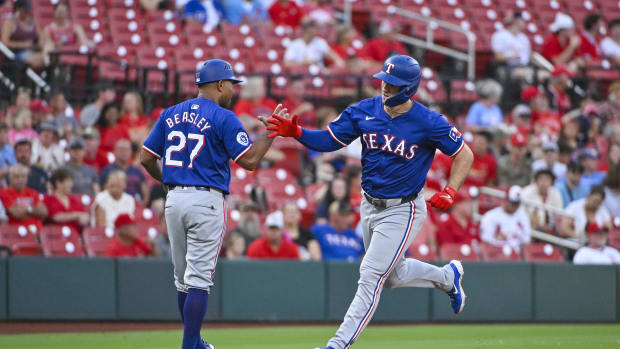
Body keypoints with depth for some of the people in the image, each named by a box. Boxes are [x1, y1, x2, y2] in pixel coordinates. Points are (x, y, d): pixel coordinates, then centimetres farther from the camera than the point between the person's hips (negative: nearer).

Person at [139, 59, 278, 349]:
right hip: (207, 201, -6)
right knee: (199, 279, -5)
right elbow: (250, 160, -12)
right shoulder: (223, 118, -7)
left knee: (183, 279, 15)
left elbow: (146, 158, 10)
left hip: (174, 201, 6)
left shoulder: (170, 115, 10)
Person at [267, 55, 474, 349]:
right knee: (393, 275, 23)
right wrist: (296, 133, -22)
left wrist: (450, 192, -20)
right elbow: (328, 140, -4)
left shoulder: (428, 123, -17)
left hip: (402, 211, -6)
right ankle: (448, 277, 49)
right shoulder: (364, 112, -5)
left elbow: (465, 154, -8)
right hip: (370, 206, 7)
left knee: (371, 275, -12)